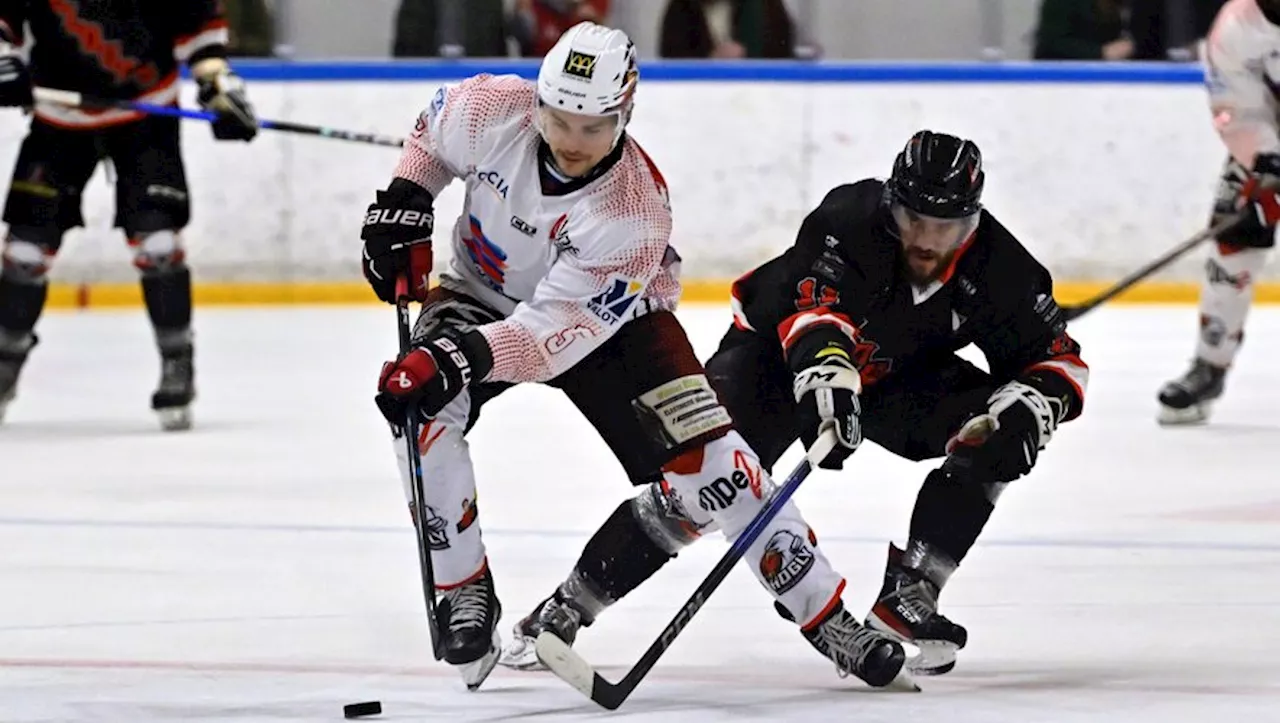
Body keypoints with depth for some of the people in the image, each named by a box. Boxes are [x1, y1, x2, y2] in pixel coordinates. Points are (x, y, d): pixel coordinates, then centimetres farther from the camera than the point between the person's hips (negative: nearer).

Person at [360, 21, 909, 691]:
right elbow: (432, 133, 0)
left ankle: (823, 612, -3)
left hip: (602, 315, -3)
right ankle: (465, 597, -11)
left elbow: (552, 335, -39)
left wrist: (465, 355, -53)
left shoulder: (634, 215, -35)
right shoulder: (493, 112, -27)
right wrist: (403, 204, -12)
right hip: (482, 295, 3)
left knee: (702, 459, -17)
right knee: (420, 403, -27)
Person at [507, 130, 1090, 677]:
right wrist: (827, 373, -67)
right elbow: (815, 305, -47)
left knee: (994, 439, -17)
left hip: (894, 376, 5)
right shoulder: (850, 219, -32)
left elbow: (1057, 358, -12)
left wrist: (1028, 408, -34)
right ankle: (567, 605, -18)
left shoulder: (996, 268, -20)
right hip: (778, 348, -4)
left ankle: (907, 595, -12)